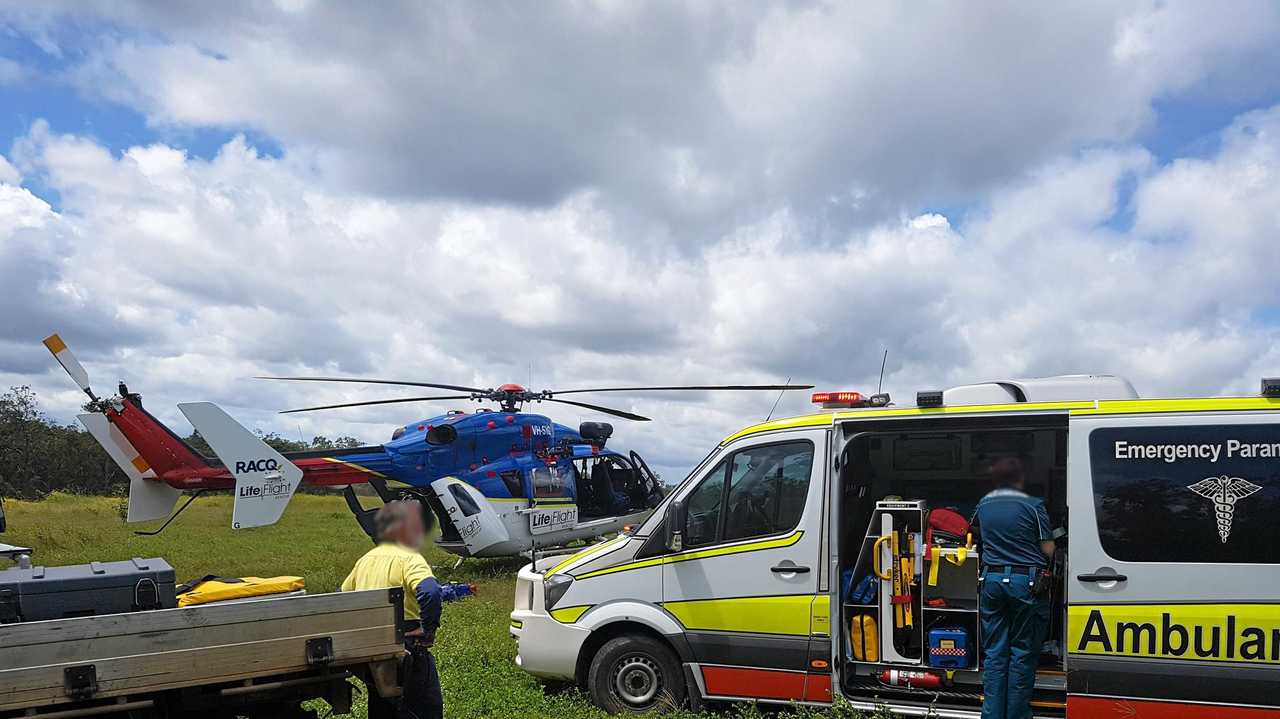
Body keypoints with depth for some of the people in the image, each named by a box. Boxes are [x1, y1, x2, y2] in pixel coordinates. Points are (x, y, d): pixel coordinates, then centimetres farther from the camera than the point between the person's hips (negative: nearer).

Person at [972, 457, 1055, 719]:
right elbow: (1048, 550, -5)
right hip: (1026, 582, -4)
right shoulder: (1032, 506, -7)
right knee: (1022, 654, 4)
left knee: (994, 653, 9)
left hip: (991, 580, 4)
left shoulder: (983, 505, 9)